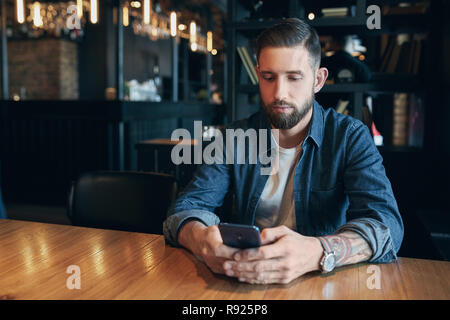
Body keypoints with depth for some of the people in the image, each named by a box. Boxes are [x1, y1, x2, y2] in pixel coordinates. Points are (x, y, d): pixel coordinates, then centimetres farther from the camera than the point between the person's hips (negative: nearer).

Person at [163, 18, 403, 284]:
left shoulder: (351, 136, -6)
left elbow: (387, 225, -18)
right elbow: (187, 206, -6)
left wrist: (316, 253, -39)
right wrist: (201, 239, -31)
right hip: (245, 280, 2)